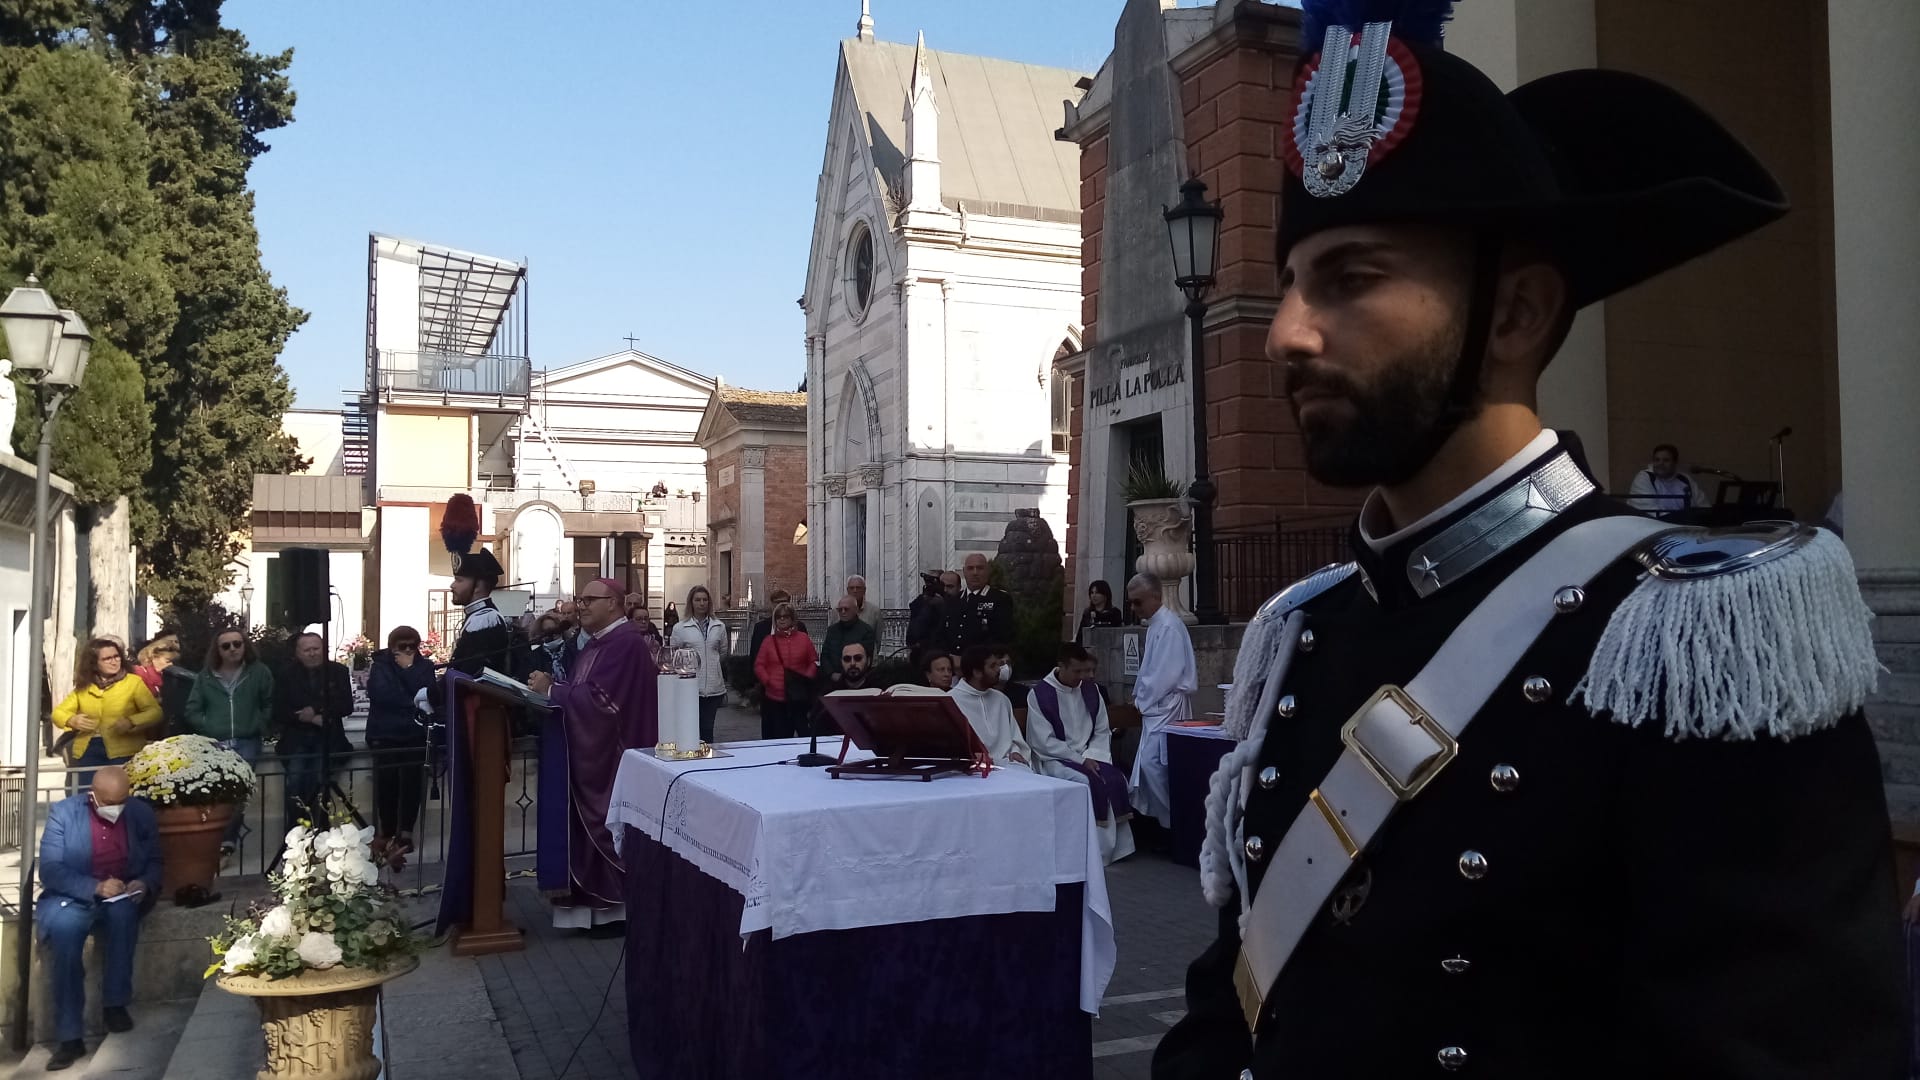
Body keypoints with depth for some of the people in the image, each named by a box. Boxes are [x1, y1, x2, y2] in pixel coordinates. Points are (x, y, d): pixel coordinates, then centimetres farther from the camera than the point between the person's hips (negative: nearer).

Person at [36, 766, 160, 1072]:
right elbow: (49, 870, -12)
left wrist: (144, 883, -15)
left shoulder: (141, 813, 1)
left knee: (122, 910, -35)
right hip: (71, 897, -1)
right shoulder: (63, 812, -6)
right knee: (63, 928, -33)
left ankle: (115, 1003, -20)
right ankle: (71, 1037, -28)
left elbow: (154, 862, 8)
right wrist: (95, 887, -26)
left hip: (122, 899, 1)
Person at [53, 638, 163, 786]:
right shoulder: (83, 687, 15)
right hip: (87, 750, 3)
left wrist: (131, 722, -23)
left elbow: (155, 712, -5)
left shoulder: (133, 682, 3)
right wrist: (71, 720, -6)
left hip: (123, 751, -3)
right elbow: (58, 712, 17)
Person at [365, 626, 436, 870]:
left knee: (412, 778, -16)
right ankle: (388, 833, -6)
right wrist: (413, 703, -8)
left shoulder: (424, 667, 13)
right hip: (385, 734, -1)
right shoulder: (381, 666, 8)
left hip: (415, 734, 1)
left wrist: (409, 669, -7)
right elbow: (380, 694, -10)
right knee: (387, 779, -15)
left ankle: (404, 834, -16)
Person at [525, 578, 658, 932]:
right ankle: (600, 901, 22)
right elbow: (582, 691, 13)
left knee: (611, 826, -1)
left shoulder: (625, 643, -18)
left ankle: (618, 907, 10)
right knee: (595, 826, 13)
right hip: (593, 751, 10)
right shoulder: (600, 640, 14)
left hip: (613, 754, -10)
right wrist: (552, 687, -5)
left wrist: (552, 690, -19)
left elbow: (599, 697, -26)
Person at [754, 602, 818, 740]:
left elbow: (814, 661, 9)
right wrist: (767, 681, -8)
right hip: (775, 698, 0)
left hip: (799, 697, 0)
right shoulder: (769, 640, 6)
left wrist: (807, 678, -5)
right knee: (780, 735, 1)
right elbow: (759, 665, 6)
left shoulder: (803, 638, 6)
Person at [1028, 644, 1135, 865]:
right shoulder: (1039, 694, -10)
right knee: (1089, 783, -31)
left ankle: (1117, 848, -16)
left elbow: (1102, 731, 10)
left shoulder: (1091, 690, 7)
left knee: (1116, 779, -23)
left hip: (1088, 757, 5)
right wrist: (1080, 760, -17)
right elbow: (1044, 742, -13)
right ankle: (1100, 851, -20)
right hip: (1054, 760, -5)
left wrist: (1092, 756, -9)